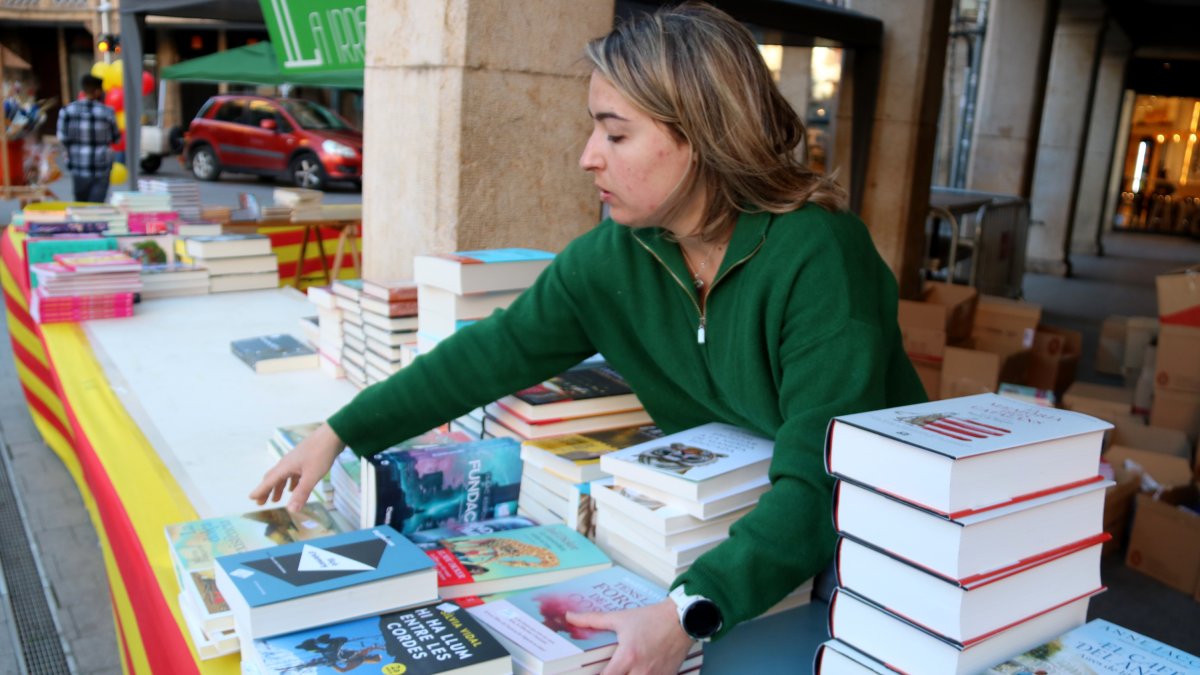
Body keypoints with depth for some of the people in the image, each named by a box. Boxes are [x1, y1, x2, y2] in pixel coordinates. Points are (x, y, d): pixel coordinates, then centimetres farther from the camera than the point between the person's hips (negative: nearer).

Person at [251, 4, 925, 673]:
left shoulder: (818, 256, -26)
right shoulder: (611, 258, -8)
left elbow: (818, 481, -31)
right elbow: (489, 355, -2)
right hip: (719, 537, 4)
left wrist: (690, 612, -43)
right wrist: (337, 435, -1)